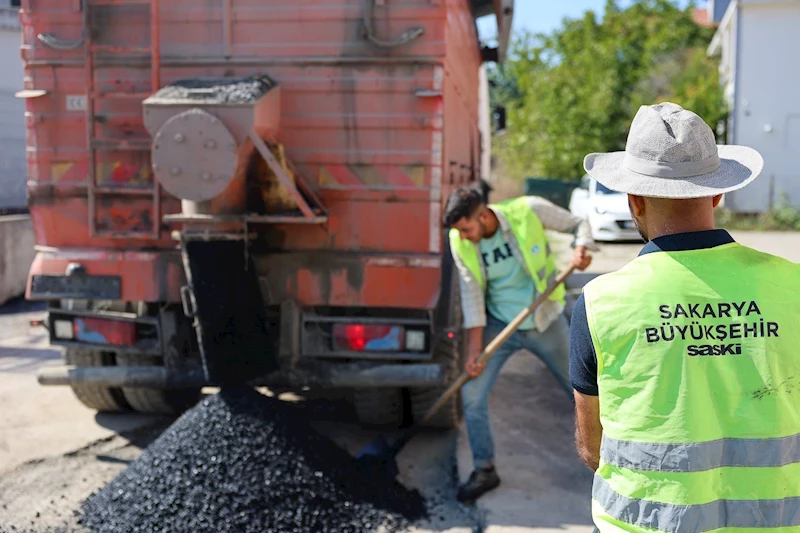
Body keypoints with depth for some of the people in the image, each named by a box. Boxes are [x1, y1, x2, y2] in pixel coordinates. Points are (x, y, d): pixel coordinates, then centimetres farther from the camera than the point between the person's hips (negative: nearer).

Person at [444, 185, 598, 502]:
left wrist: (582, 248, -27)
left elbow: (578, 223, -5)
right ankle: (485, 471, 13)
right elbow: (471, 294, -10)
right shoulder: (460, 243, -13)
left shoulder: (529, 211, -20)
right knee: (472, 396, -6)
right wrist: (474, 350, -13)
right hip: (499, 326, 1)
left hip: (545, 323, -1)